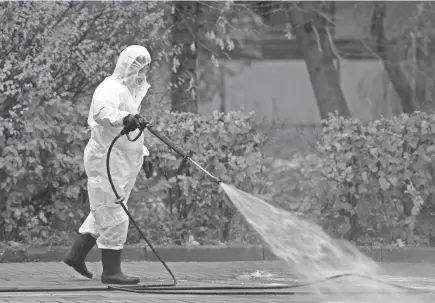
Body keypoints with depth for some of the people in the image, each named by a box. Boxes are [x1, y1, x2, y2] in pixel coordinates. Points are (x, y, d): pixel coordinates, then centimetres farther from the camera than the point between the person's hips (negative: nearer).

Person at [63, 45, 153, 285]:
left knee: (103, 215, 17)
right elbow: (101, 111, -37)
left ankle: (76, 254, 27)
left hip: (124, 163, 10)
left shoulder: (130, 91, 19)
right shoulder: (111, 88, -14)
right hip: (106, 160, -10)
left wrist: (143, 153, 24)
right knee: (115, 218, -9)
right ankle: (111, 271, -5)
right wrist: (123, 118, -55)